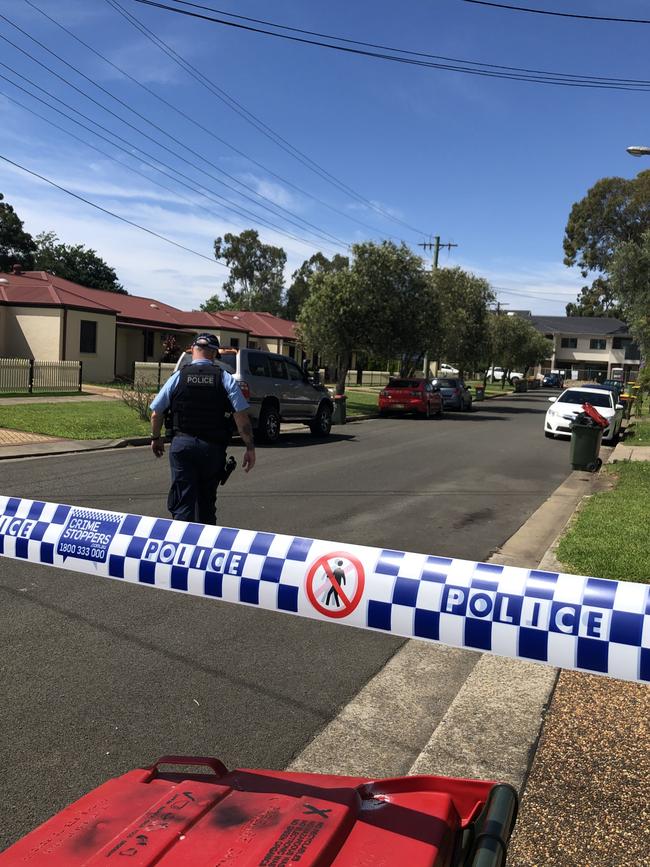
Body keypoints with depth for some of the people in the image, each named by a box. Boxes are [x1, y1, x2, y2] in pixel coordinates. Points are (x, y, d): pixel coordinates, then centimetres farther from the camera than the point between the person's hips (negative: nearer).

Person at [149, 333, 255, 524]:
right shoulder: (225, 379, 0)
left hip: (182, 444, -1)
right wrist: (250, 447, -2)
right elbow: (241, 416, -8)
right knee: (207, 500, 18)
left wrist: (156, 438, 22)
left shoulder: (178, 377, 2)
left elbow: (156, 413, 6)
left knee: (183, 501, 1)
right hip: (213, 448, 1)